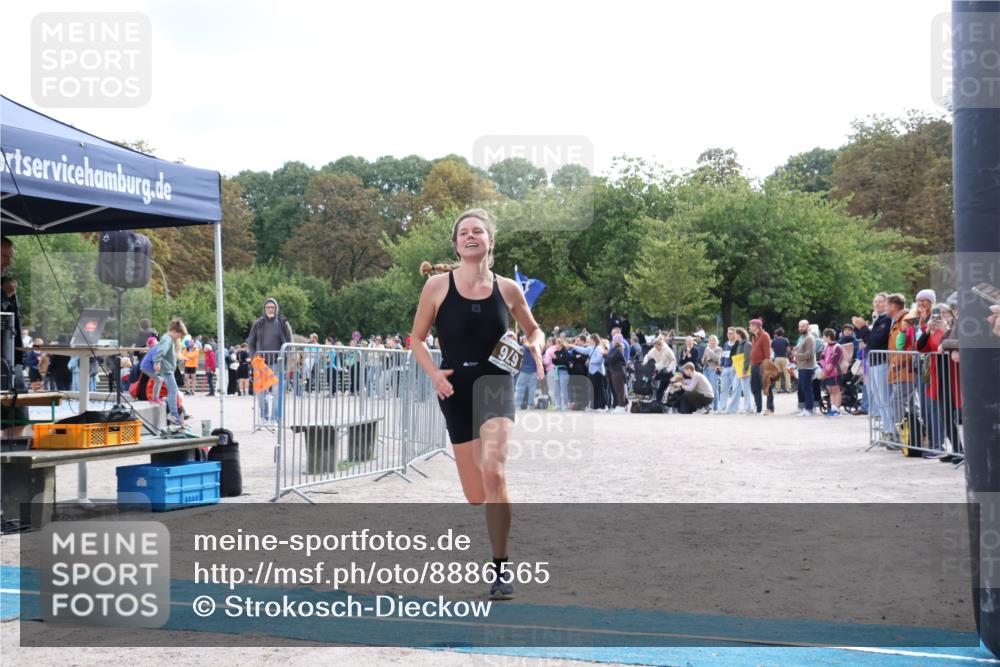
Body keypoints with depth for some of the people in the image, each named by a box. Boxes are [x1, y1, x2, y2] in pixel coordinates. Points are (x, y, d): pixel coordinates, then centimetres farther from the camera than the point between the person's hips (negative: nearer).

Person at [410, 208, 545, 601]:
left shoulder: (508, 289, 1)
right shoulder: (438, 286, -2)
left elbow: (533, 329, 18)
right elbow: (417, 338, 6)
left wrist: (535, 346, -5)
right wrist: (434, 373, -11)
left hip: (496, 385, -1)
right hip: (456, 392, 1)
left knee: (493, 472, -26)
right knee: (476, 495, 5)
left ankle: (501, 568, -16)